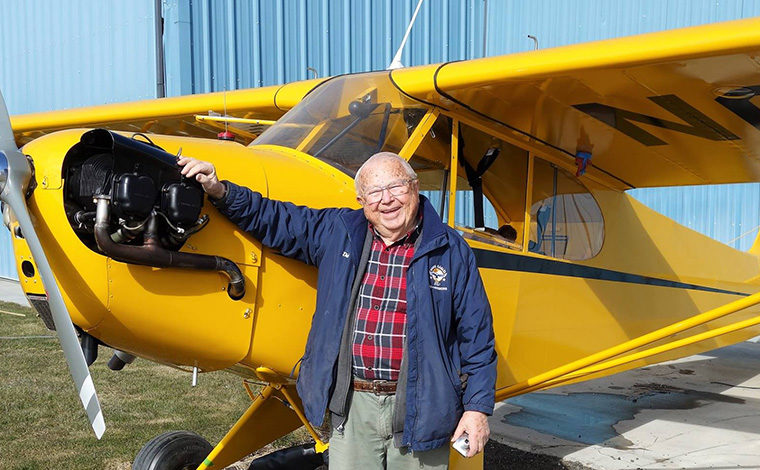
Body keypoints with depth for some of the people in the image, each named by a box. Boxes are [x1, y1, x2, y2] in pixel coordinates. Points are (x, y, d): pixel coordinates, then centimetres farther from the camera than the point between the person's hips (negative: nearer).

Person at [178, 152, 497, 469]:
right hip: (351, 408, 2)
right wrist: (220, 191, 3)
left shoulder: (451, 251, 0)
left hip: (419, 410, -2)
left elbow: (476, 334, 0)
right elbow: (274, 219, 16)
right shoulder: (336, 233, 6)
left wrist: (477, 407, -3)